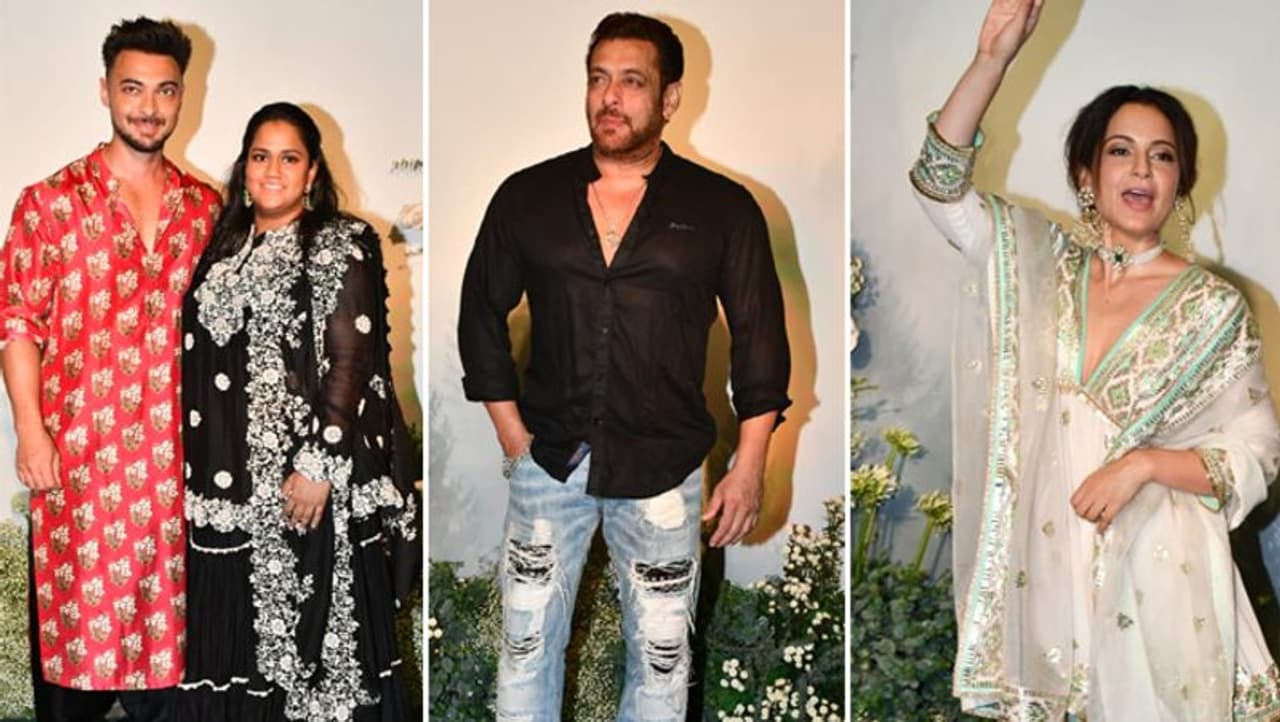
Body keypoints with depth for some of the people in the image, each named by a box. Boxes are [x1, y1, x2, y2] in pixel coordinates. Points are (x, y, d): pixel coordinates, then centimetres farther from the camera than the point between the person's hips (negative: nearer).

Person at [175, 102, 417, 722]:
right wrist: (198, 464, 11)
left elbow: (351, 362, -11)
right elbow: (200, 359, 16)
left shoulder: (341, 246, -3)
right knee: (236, 633, 8)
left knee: (313, 623, 1)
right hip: (229, 477, 6)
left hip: (306, 477, -5)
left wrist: (319, 465, -17)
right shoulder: (225, 249, 15)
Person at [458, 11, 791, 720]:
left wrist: (749, 466, -4)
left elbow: (759, 339, 0)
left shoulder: (722, 209, -2)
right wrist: (512, 434, 3)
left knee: (661, 655, 10)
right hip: (547, 462, 1)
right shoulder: (526, 196, 2)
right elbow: (482, 314, 9)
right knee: (526, 642, 9)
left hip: (663, 472, -1)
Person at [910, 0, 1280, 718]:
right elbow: (942, 182, -4)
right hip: (1047, 558, 2)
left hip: (1153, 569, -2)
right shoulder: (1043, 259, 4)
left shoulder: (1214, 307, -4)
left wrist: (1141, 464, -19)